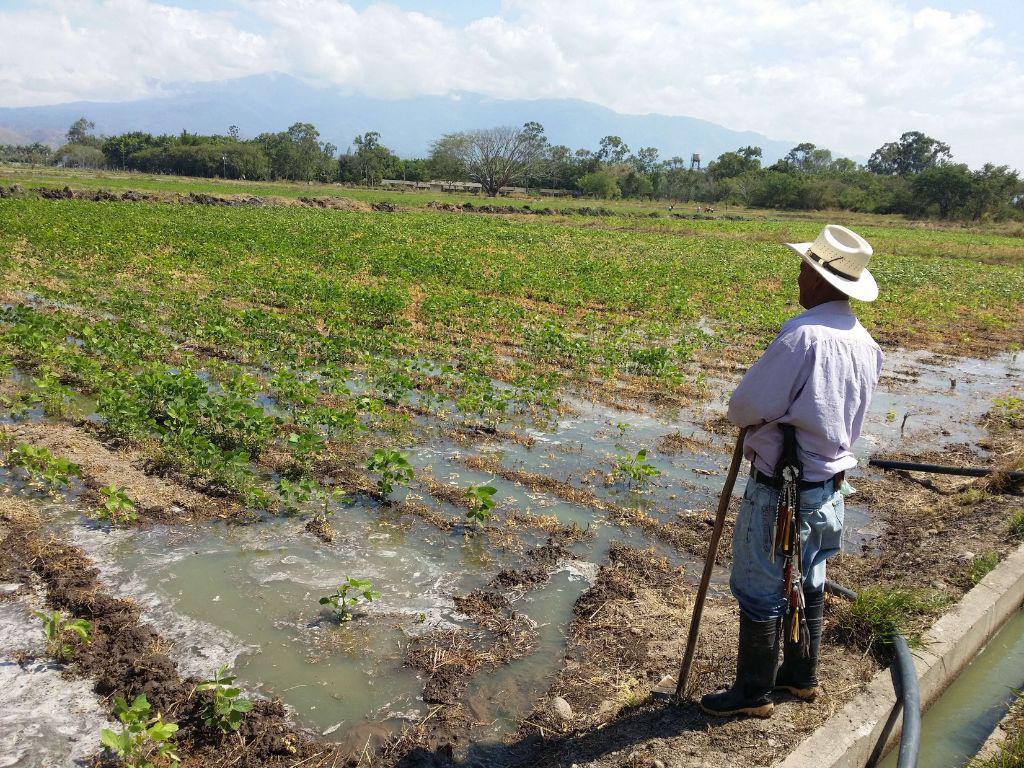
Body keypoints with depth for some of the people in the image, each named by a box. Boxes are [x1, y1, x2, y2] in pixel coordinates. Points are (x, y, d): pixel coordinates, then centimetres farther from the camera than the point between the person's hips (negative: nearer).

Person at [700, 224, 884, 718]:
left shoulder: (802, 336, -25)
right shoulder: (865, 343, 2)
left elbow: (745, 408, -22)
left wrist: (745, 416, 1)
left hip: (781, 491, -8)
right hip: (829, 486, 8)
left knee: (760, 590, 7)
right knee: (808, 582, 22)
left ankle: (753, 692, 22)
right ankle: (802, 675, 39)